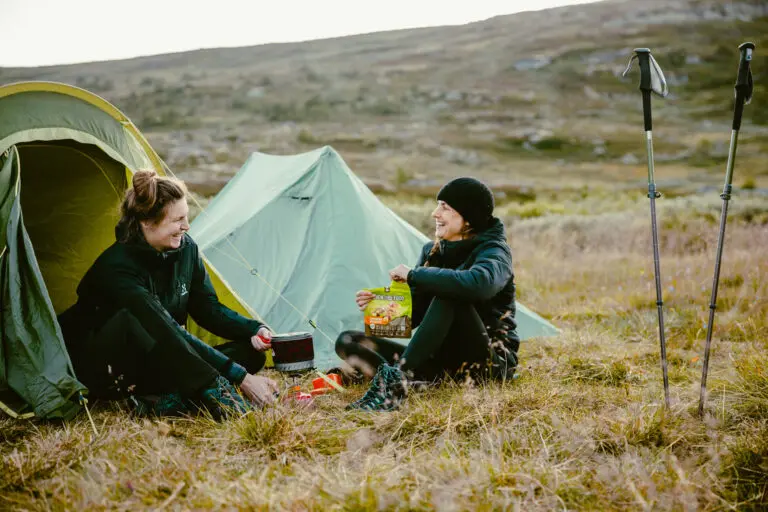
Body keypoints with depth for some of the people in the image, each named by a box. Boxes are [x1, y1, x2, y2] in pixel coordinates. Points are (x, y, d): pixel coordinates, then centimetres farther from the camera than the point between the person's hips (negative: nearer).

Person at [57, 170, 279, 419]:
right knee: (131, 320, -41)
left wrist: (254, 330, -18)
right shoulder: (117, 268, -28)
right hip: (97, 368, -7)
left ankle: (164, 401, -31)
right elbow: (168, 333, -33)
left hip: (151, 365, 7)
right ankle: (215, 393, -42)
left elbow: (208, 309, 3)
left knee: (250, 352, -12)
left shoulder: (185, 249, -5)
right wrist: (240, 376, -36)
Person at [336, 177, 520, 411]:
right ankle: (399, 382, -34)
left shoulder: (494, 251, -11)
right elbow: (414, 313, 11)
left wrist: (413, 275, -27)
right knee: (348, 342, -5)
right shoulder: (433, 251, 9)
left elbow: (478, 283, -37)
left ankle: (395, 378, -39)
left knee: (449, 293, -34)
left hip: (490, 363, -7)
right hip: (443, 361, 7)